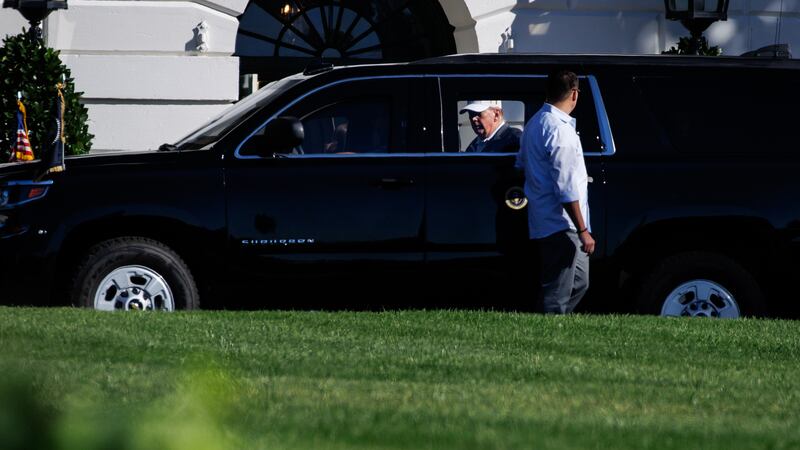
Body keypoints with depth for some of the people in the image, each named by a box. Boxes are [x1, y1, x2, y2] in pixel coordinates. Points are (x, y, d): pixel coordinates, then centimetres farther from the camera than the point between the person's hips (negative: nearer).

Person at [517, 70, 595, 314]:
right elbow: (566, 189, -22)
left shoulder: (534, 123, 12)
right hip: (560, 226, -10)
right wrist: (583, 230, -19)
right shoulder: (560, 131, -19)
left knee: (579, 283, 19)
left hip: (542, 221, 10)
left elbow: (521, 165, 27)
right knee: (558, 295, -7)